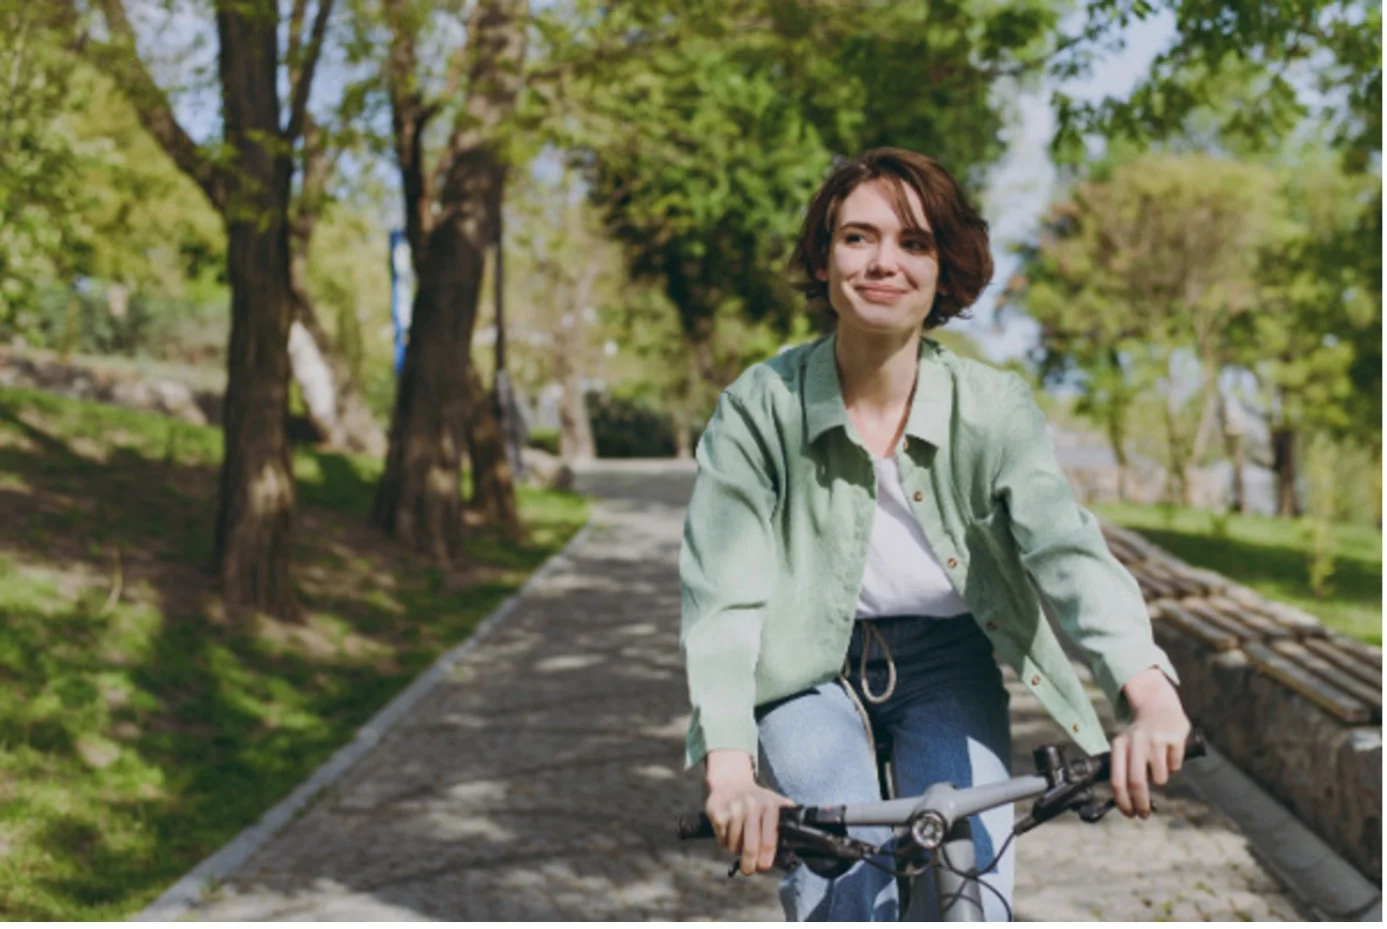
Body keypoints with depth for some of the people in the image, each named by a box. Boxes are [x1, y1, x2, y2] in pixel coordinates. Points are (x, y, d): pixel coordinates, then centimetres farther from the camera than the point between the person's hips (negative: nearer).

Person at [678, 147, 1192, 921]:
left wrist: (1151, 695, -48)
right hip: (808, 668, -1)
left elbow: (1068, 548, -29)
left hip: (946, 668, 1)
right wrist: (730, 763, -41)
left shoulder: (994, 408, -14)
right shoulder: (760, 406, -18)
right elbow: (723, 594, -24)